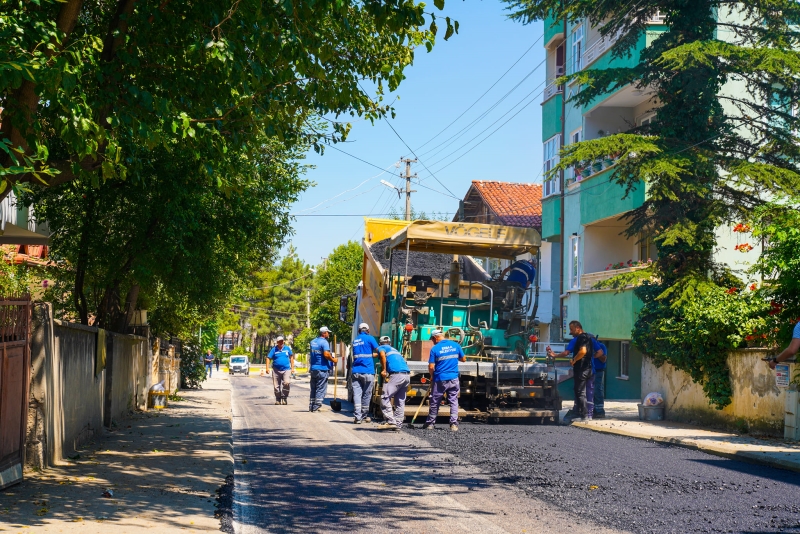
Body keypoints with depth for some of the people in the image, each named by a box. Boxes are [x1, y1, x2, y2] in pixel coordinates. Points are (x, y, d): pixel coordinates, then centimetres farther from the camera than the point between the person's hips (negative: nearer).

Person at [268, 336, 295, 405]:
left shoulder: (287, 348, 6)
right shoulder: (274, 349, 1)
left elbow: (291, 357, 15)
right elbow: (268, 358, 0)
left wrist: (292, 367, 12)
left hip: (286, 370, 0)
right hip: (276, 370, 0)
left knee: (287, 383, -22)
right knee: (276, 386, 5)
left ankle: (284, 398, -8)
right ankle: (278, 400, 21)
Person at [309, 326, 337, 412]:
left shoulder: (313, 341, 14)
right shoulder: (324, 342, -12)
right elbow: (326, 354, -24)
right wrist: (333, 360, -10)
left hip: (313, 369, 8)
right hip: (322, 369, -8)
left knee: (313, 389, 14)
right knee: (321, 389, -3)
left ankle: (311, 407, 15)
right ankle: (316, 407, -5)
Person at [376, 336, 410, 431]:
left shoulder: (381, 347, 13)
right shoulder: (394, 350, 34)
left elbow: (382, 355, -10)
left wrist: (384, 370, -6)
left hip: (396, 374, -7)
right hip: (406, 375, 8)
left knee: (385, 398, -5)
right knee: (400, 401, 13)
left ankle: (390, 422, -13)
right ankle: (398, 424, 13)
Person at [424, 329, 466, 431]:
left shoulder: (435, 348, -9)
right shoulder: (456, 345, 1)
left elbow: (431, 367, -11)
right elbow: (463, 359, 12)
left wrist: (432, 376, 8)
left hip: (440, 380, -2)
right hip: (454, 379, 2)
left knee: (435, 403, 10)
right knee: (454, 401, 8)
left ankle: (430, 423, 19)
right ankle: (454, 424, 0)